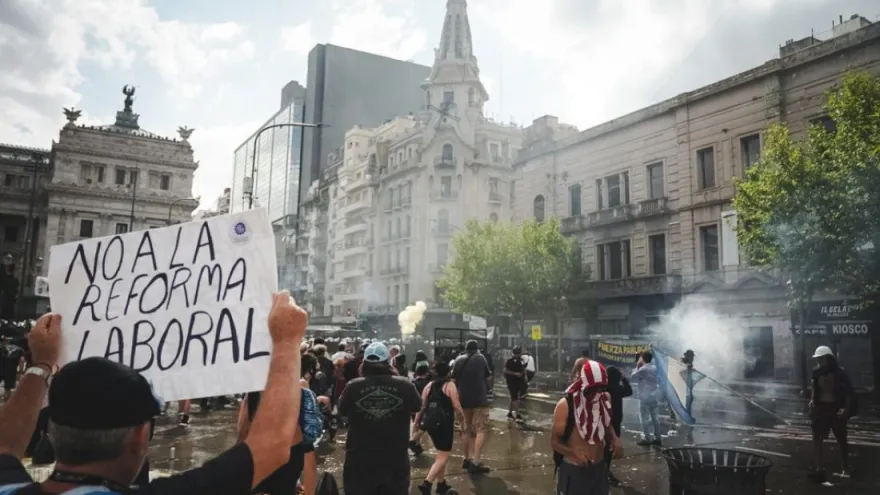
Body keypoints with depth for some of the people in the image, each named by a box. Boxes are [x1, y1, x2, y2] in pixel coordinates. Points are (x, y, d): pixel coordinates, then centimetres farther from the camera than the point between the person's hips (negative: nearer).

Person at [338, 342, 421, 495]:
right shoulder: (405, 386, -11)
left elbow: (342, 410, 6)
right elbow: (417, 406, 9)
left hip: (360, 459, 0)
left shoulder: (353, 387, -13)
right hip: (395, 459, 1)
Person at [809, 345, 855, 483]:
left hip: (836, 409, -4)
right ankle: (819, 469, -5)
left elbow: (850, 393, -12)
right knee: (817, 438, -5)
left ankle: (845, 470, 24)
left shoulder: (839, 373, -12)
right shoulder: (817, 372, 1)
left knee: (842, 440, 12)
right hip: (820, 408, 4)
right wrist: (812, 400, 0)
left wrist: (846, 409, -20)